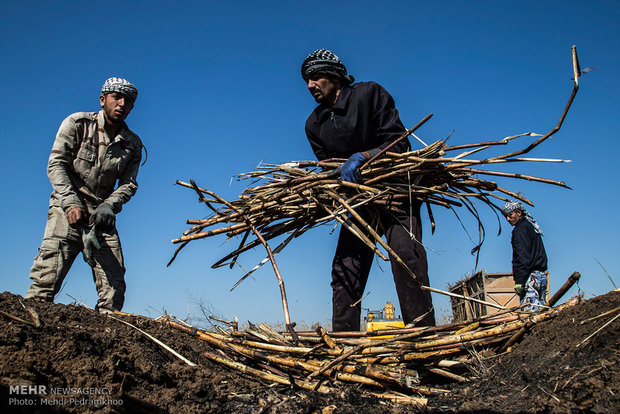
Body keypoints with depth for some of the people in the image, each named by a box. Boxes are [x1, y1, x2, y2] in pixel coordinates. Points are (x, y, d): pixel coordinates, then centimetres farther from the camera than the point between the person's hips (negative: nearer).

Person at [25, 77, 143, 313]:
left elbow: (128, 183, 5)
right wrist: (72, 203, -20)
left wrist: (109, 205, -17)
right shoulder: (78, 124, 0)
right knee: (49, 271, -19)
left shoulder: (132, 144, 8)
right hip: (68, 208, -3)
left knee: (114, 284, -6)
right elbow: (56, 164, -6)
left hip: (101, 215, 4)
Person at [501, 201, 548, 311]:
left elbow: (523, 257, -17)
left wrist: (519, 280, -20)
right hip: (542, 275, 10)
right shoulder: (532, 226, 22)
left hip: (530, 277, -10)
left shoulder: (520, 229, -7)